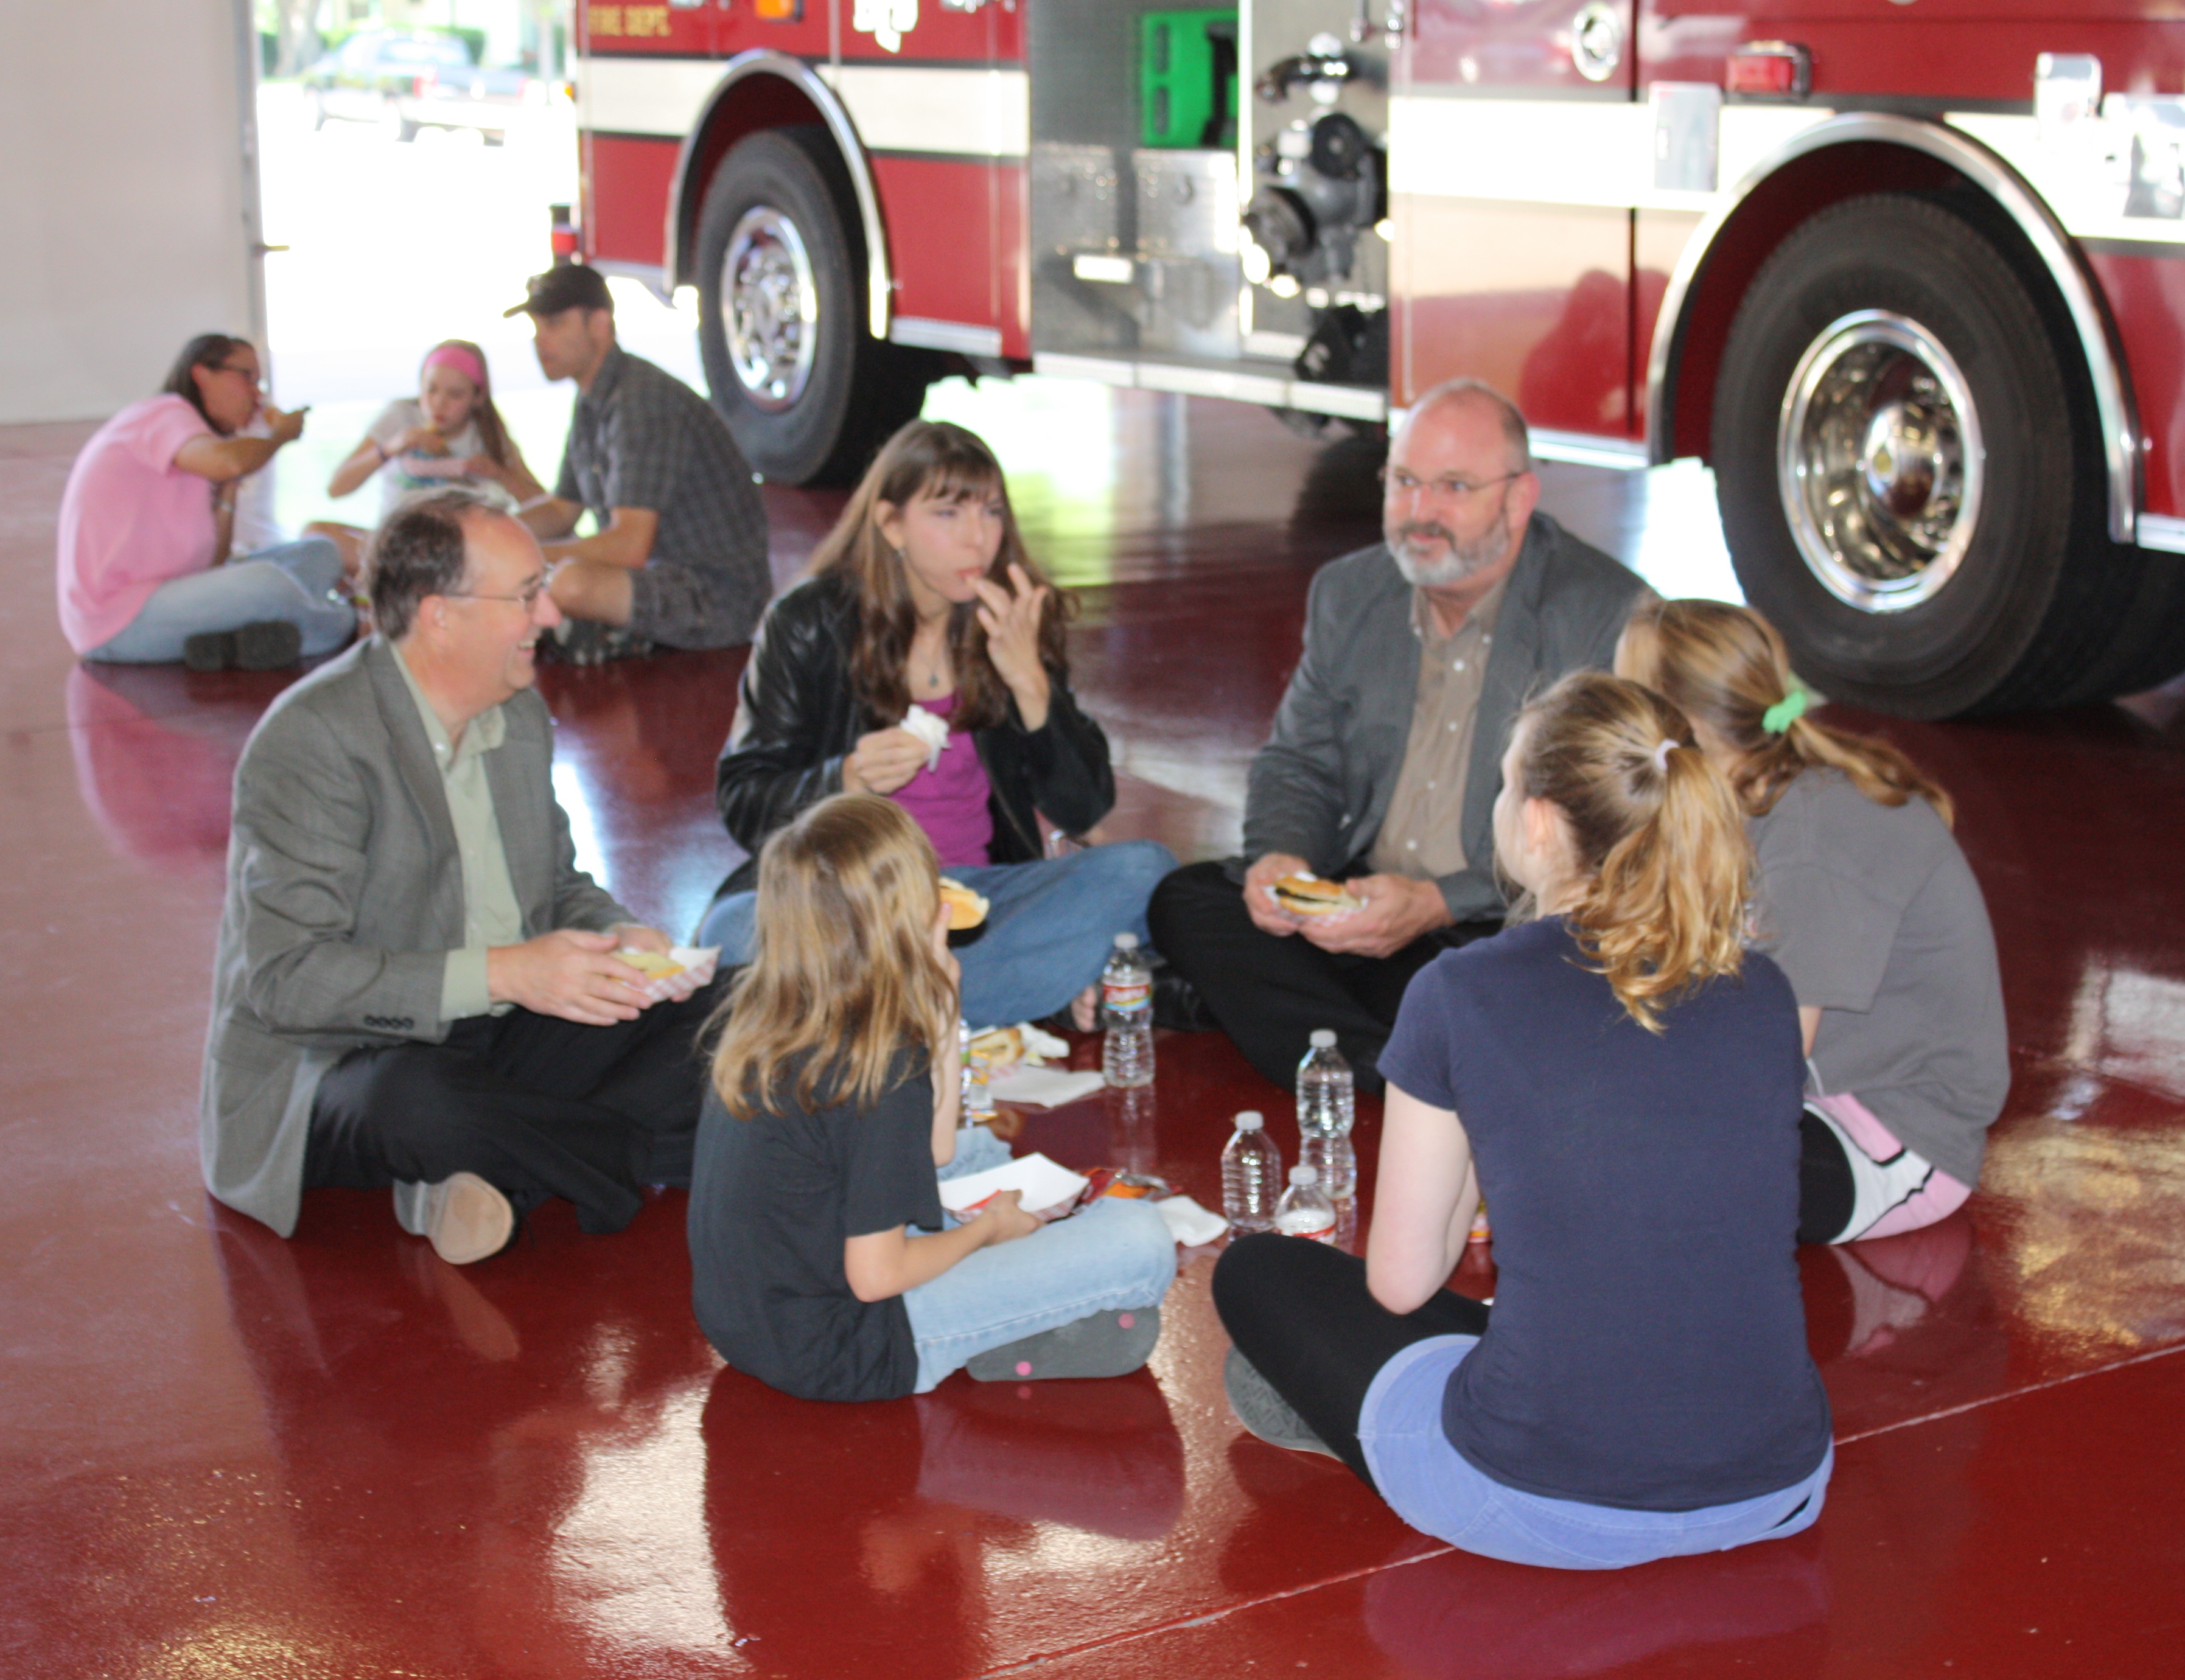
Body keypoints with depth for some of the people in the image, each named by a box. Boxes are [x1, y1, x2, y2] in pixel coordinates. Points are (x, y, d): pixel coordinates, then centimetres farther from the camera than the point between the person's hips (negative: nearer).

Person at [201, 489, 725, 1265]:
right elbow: (288, 976, -25)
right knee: (419, 1099, -40)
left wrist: (617, 937, -5)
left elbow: (559, 884, 19)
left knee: (708, 1015, -9)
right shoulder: (310, 741, -18)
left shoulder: (520, 716, 7)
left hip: (492, 1038, 8)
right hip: (328, 1067, -7)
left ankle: (494, 1176, -24)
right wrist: (499, 973, -30)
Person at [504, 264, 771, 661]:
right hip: (662, 577, 10)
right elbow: (562, 510, 21)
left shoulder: (643, 401, -22)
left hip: (721, 599, -10)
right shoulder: (593, 404, 10)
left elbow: (629, 546, -29)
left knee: (572, 582, -35)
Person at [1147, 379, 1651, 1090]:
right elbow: (1298, 761, 18)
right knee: (1184, 904, -16)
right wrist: (1283, 855, -7)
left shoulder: (1612, 620, -10)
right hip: (1357, 900, 7)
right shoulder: (1347, 593, 10)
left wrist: (1437, 904, -25)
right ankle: (1388, 1082, -26)